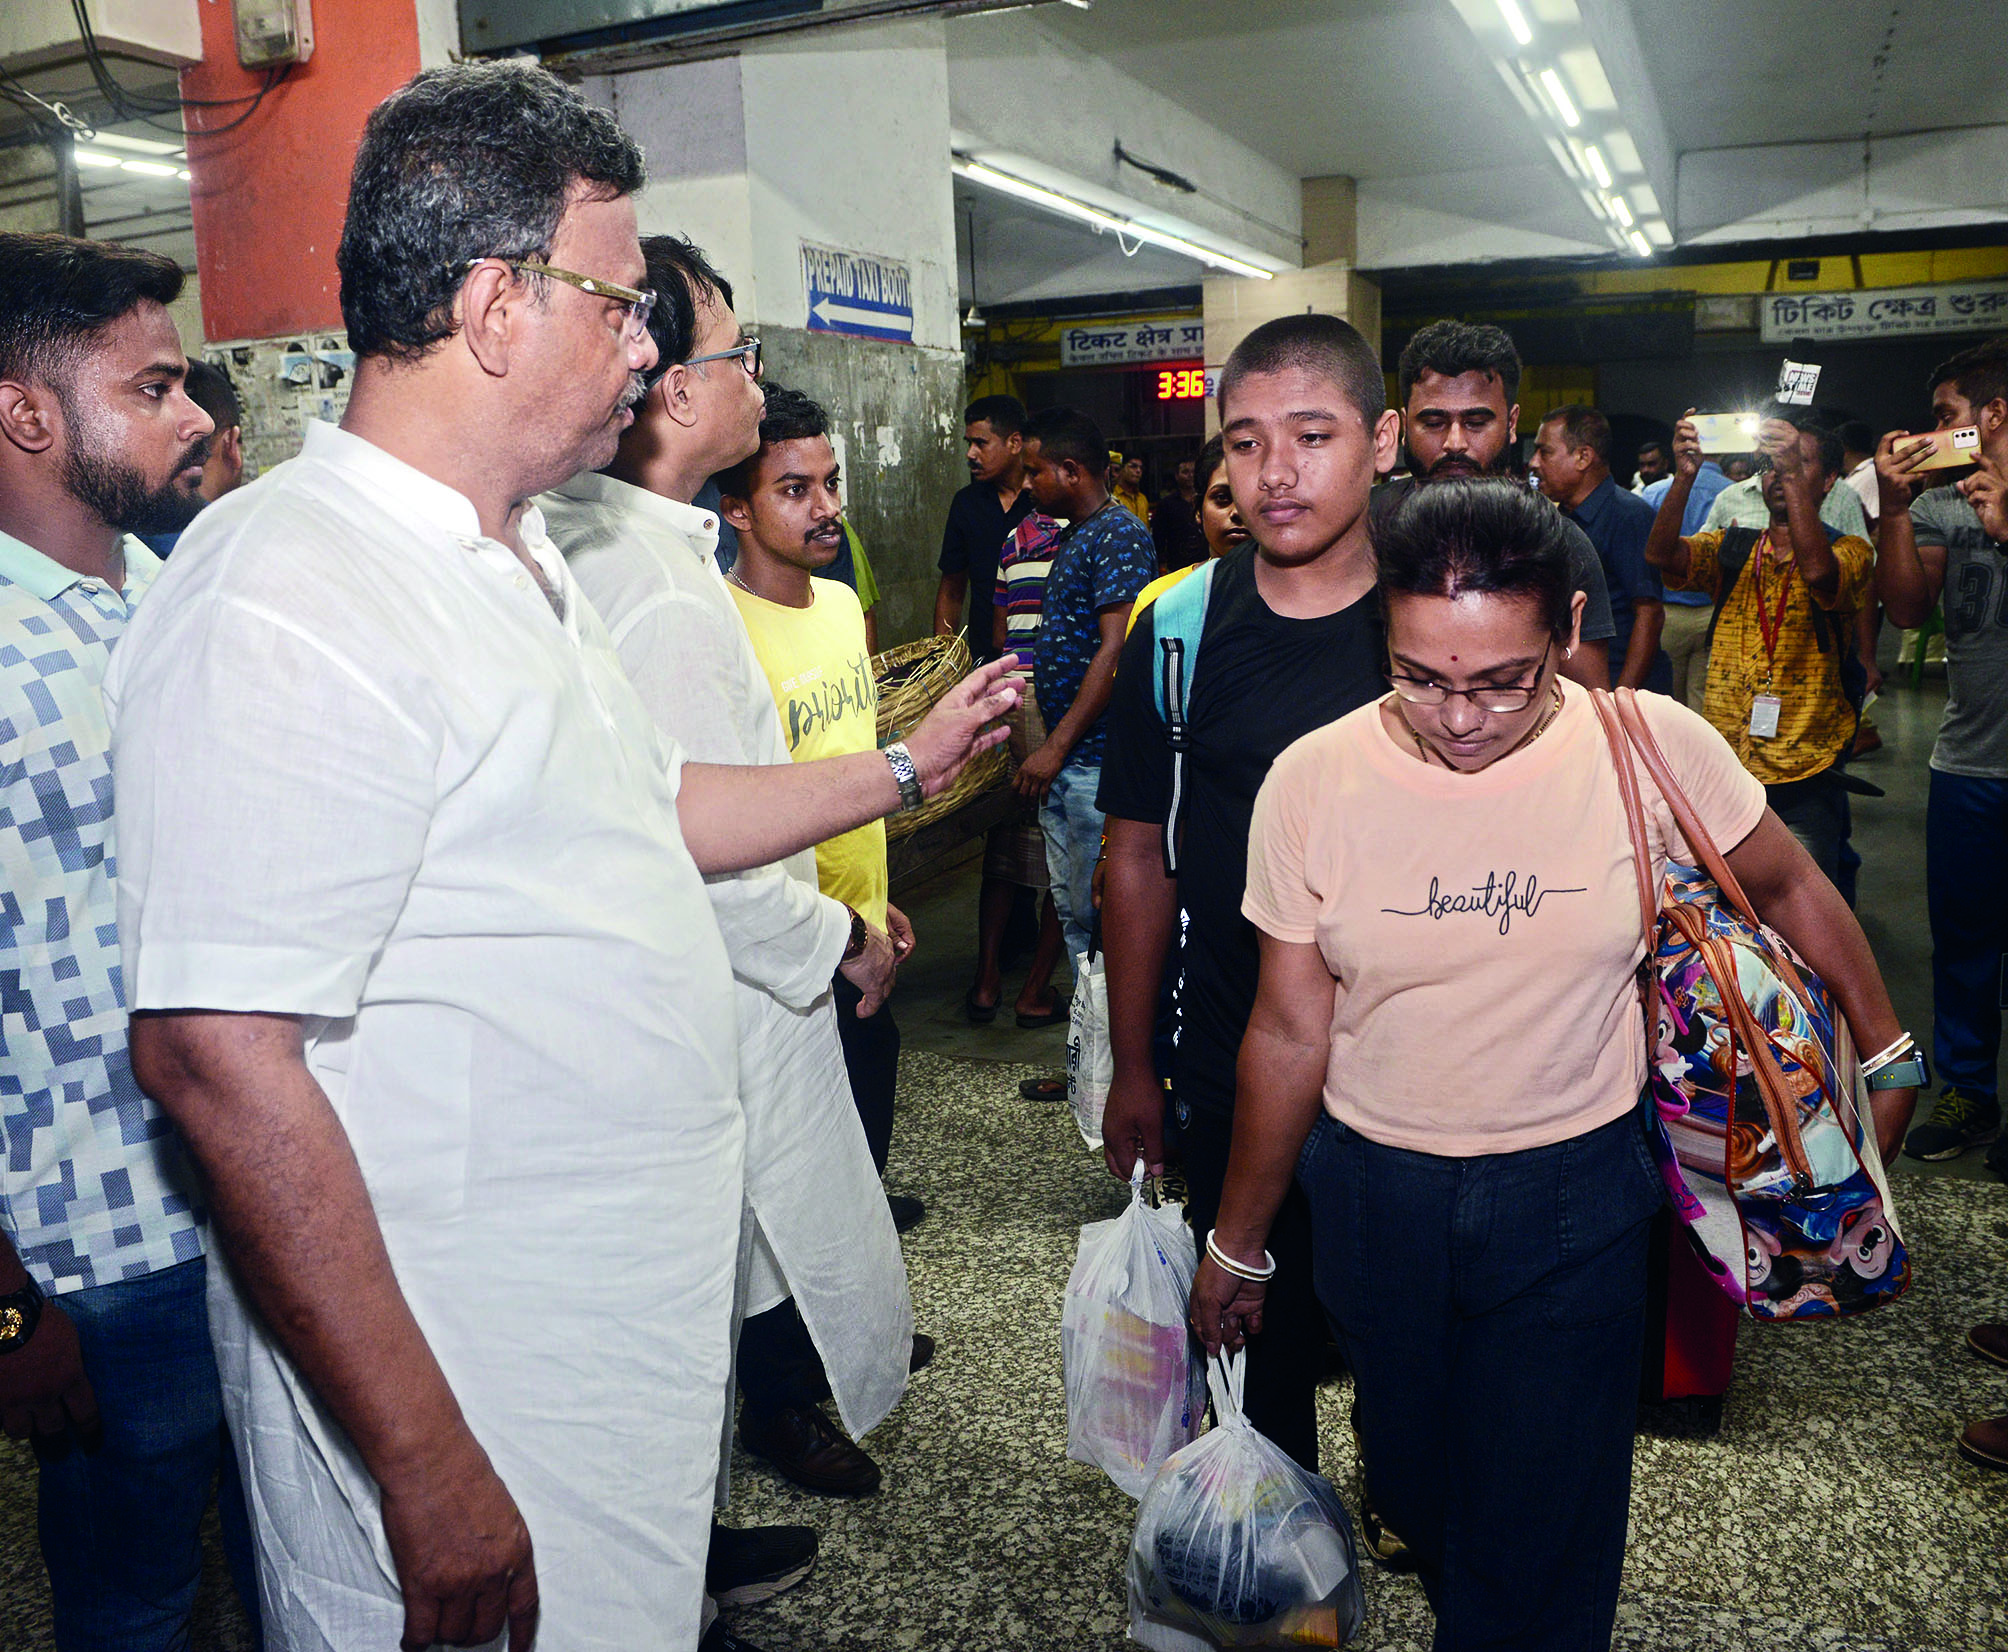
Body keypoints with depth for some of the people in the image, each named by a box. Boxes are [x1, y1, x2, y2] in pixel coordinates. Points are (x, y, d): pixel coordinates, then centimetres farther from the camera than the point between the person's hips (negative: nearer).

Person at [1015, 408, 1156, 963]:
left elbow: (1115, 650, -20)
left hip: (1096, 760, -10)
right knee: (1070, 906, 16)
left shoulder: (1120, 534, -13)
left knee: (1097, 910, -3)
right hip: (1061, 761, 10)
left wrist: (1056, 747, -20)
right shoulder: (1072, 536, 18)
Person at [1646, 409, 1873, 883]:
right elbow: (1660, 555, -10)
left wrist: (1793, 472, -28)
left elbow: (1817, 570, -23)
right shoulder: (1730, 548, 10)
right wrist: (1684, 475, -24)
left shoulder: (1849, 550, 2)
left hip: (1807, 777, -2)